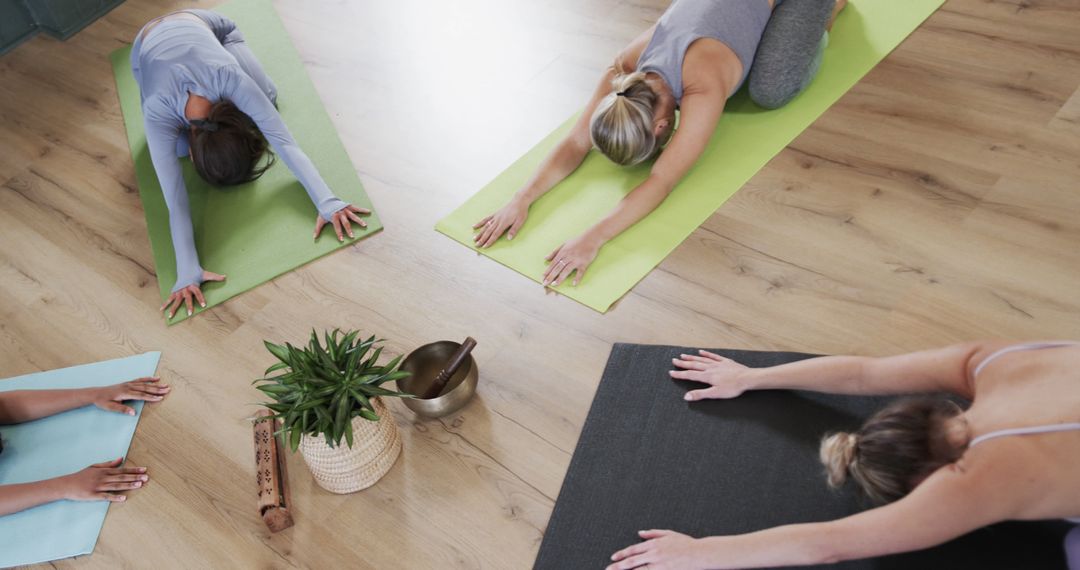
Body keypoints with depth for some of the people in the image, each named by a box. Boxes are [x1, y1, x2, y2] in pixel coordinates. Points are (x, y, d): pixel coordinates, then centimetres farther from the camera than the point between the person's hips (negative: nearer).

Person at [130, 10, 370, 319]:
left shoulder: (233, 79, -43)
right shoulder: (159, 113, -42)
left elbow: (284, 141, -48)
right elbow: (176, 201, -45)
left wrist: (327, 201, -60)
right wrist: (188, 271, -52)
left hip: (202, 22, 1)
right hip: (147, 44, 0)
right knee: (178, 146, -9)